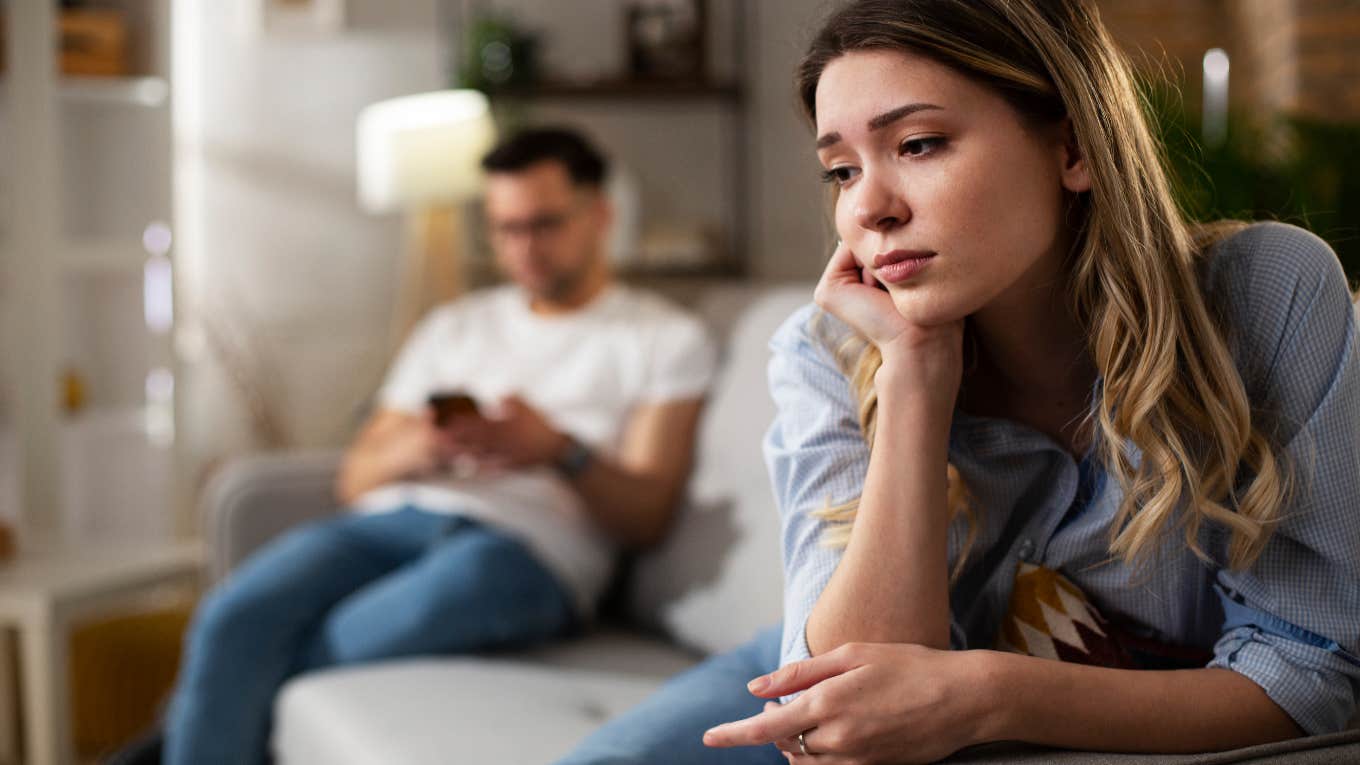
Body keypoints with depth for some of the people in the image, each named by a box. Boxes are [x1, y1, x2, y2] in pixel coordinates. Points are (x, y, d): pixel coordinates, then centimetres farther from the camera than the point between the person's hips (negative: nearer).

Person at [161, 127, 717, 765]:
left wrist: (563, 452, -17)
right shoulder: (454, 325, 29)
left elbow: (647, 517, 4)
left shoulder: (667, 338, 16)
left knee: (346, 643, -36)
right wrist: (414, 448, -5)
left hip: (526, 546, -4)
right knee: (233, 620, -29)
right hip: (395, 519, 4)